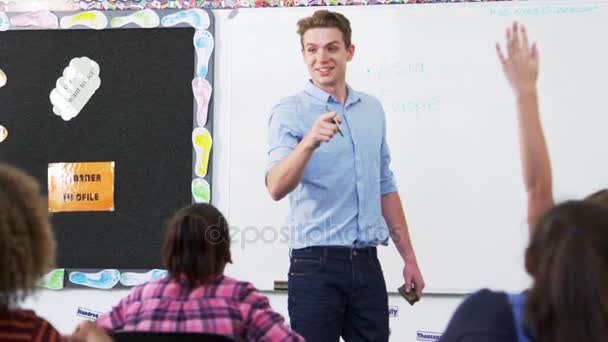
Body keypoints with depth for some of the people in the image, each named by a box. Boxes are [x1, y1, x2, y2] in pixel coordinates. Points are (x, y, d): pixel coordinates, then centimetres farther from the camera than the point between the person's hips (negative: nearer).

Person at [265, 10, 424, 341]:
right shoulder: (288, 112, -5)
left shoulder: (372, 109, 11)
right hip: (316, 264, -5)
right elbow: (277, 188, -20)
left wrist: (409, 257, 16)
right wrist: (309, 142, -38)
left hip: (367, 264, 5)